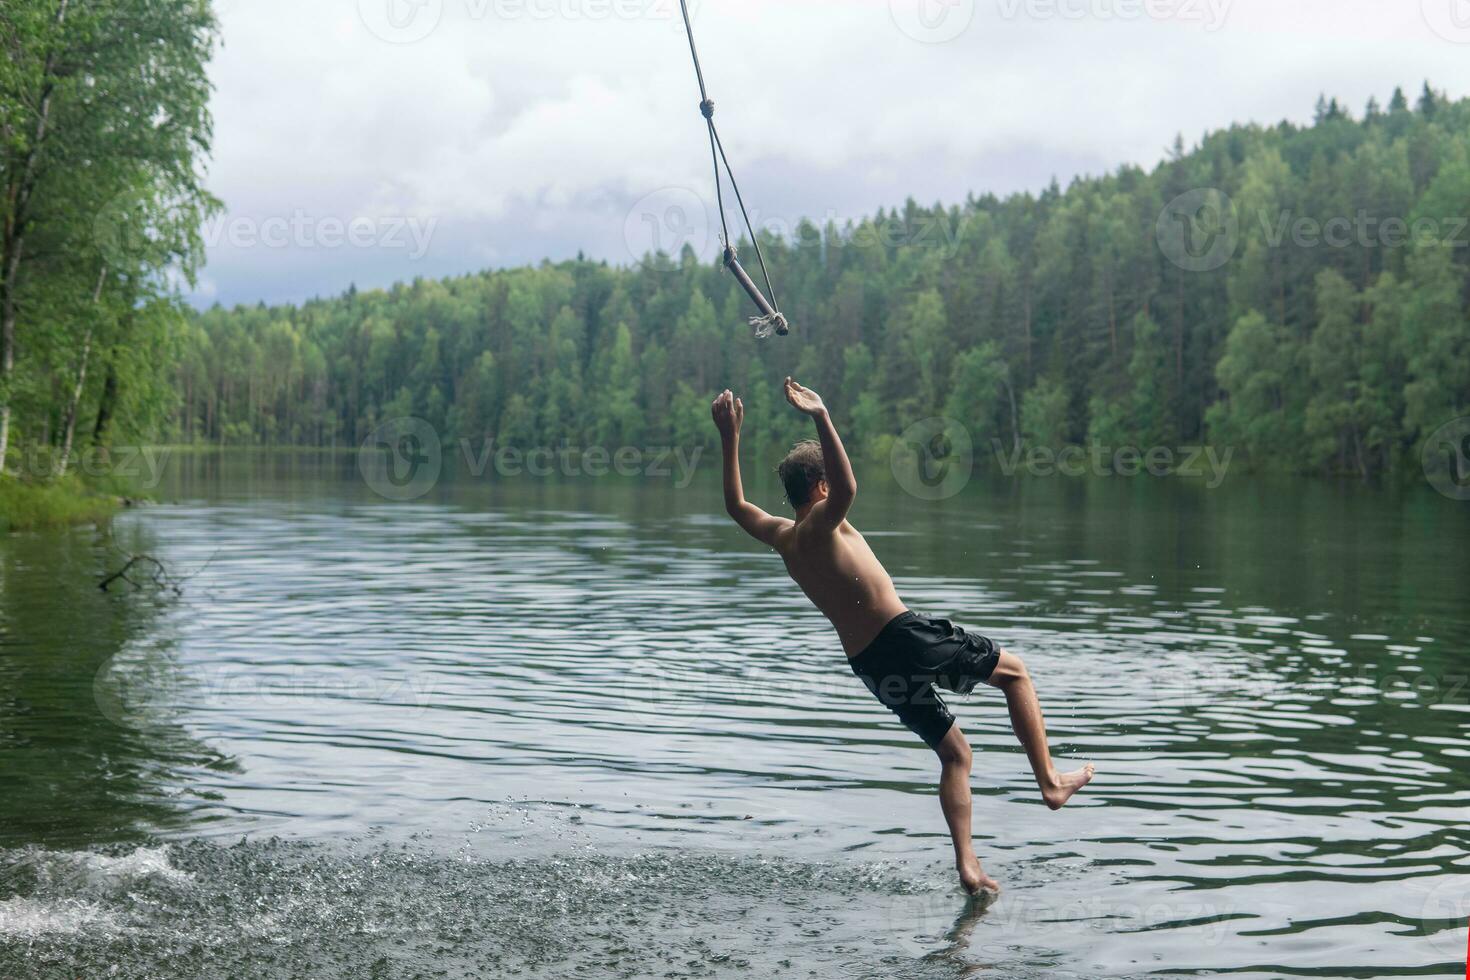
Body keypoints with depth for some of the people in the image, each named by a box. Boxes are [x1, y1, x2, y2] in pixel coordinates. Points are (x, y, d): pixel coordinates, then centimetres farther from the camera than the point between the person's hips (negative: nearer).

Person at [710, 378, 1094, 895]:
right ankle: (1050, 782, 13)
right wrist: (822, 418, -38)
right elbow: (848, 488, -35)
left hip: (871, 666, 8)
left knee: (954, 751, 17)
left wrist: (730, 439, 26)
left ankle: (967, 866, 7)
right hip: (906, 637, -8)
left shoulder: (780, 536, 11)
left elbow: (737, 506, 28)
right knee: (1013, 669, 14)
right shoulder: (818, 525, -12)